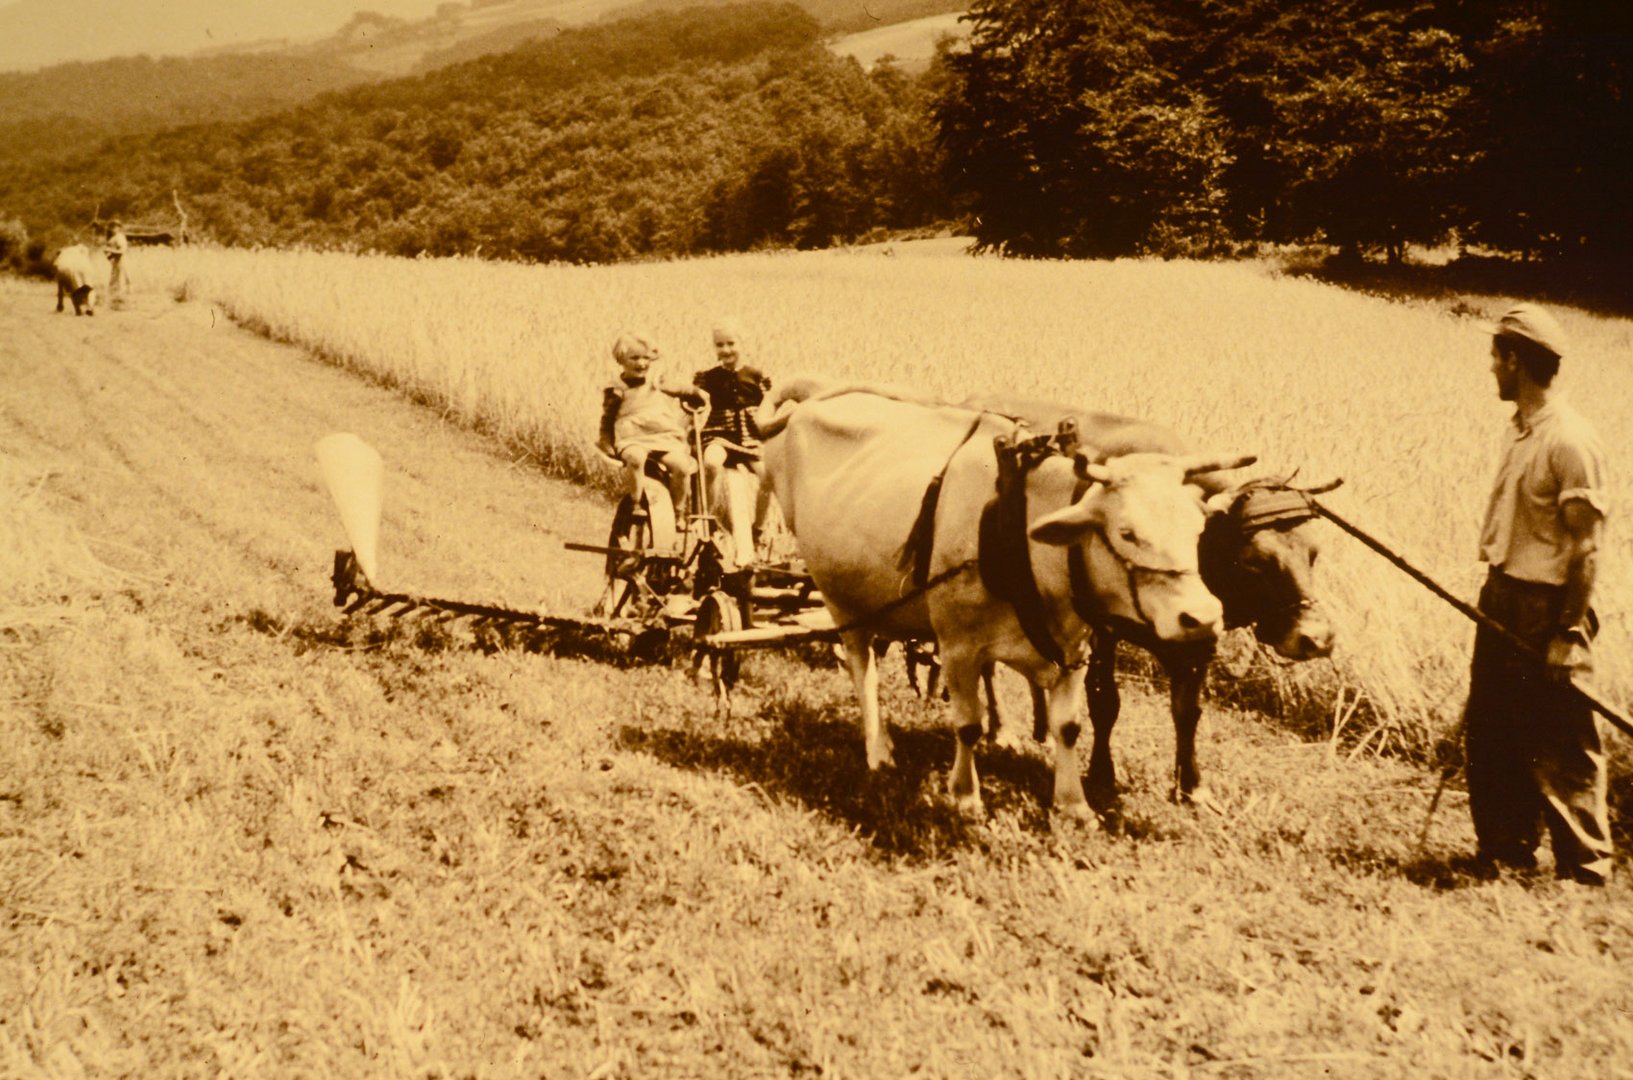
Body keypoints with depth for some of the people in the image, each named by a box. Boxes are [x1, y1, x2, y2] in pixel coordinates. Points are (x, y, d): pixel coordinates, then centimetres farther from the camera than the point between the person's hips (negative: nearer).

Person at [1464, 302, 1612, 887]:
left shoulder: (1570, 441, -18)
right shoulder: (1518, 431, 9)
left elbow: (1585, 546, -18)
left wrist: (1569, 634, -20)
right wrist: (1493, 592, 18)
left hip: (1545, 610, -9)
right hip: (1502, 600, 9)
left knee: (1560, 746, -1)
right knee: (1489, 733, 15)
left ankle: (1585, 866, 10)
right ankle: (1504, 847, 28)